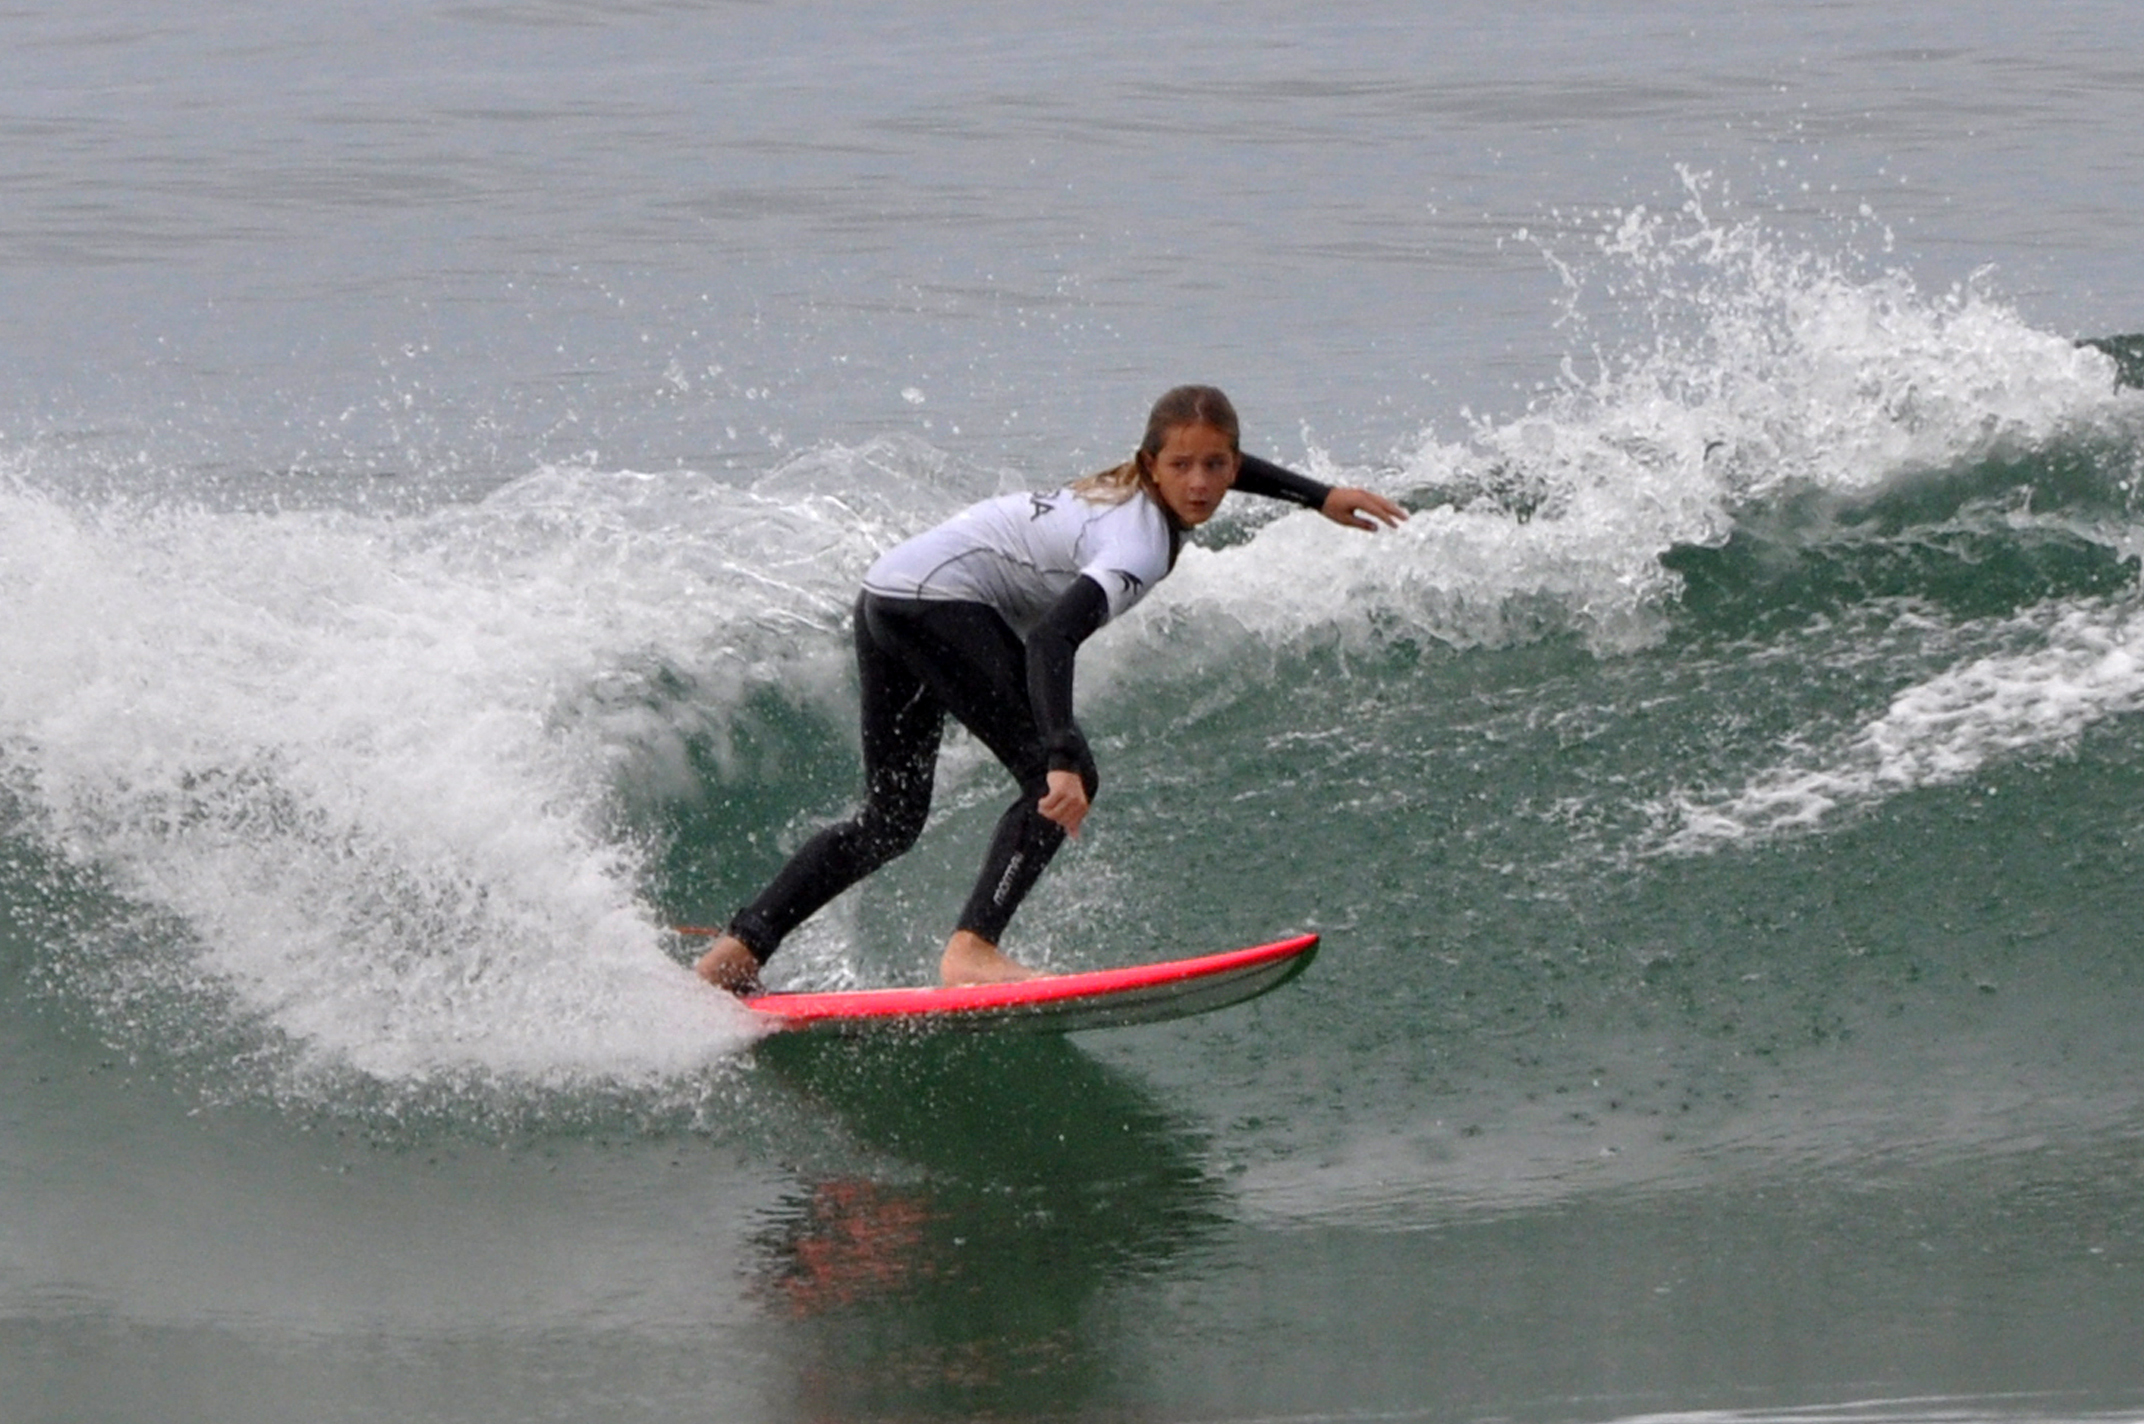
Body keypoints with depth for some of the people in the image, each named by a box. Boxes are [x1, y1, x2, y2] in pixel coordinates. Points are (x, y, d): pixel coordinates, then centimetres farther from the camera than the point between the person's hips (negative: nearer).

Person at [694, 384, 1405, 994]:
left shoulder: (1134, 487, 7)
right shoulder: (1140, 544, -21)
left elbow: (1218, 466, 33)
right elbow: (1051, 640, -36)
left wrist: (1320, 497, 32)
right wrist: (1063, 761, -45)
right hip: (941, 601, -10)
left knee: (890, 821, 16)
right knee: (1061, 782, -17)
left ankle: (736, 951, 13)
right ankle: (972, 948, -27)